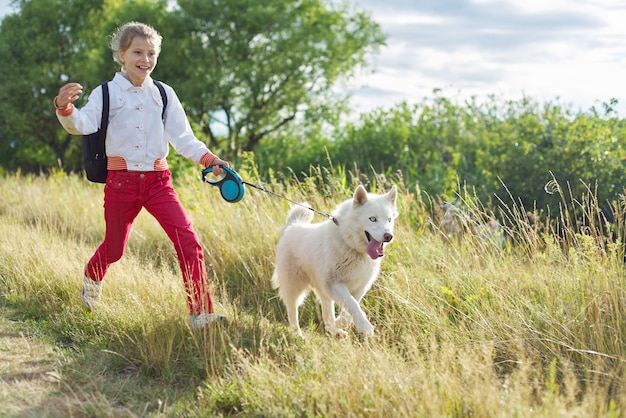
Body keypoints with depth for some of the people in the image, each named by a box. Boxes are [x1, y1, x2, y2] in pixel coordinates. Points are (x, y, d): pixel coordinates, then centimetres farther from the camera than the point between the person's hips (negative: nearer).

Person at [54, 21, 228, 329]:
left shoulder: (163, 94, 9)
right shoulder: (107, 93, -1)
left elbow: (182, 137, 8)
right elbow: (83, 125, -16)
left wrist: (209, 159, -7)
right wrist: (65, 108, -38)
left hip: (157, 180, 2)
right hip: (121, 180, -2)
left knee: (188, 242, -15)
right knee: (114, 248, 11)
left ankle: (201, 314, -13)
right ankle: (91, 279, 48)